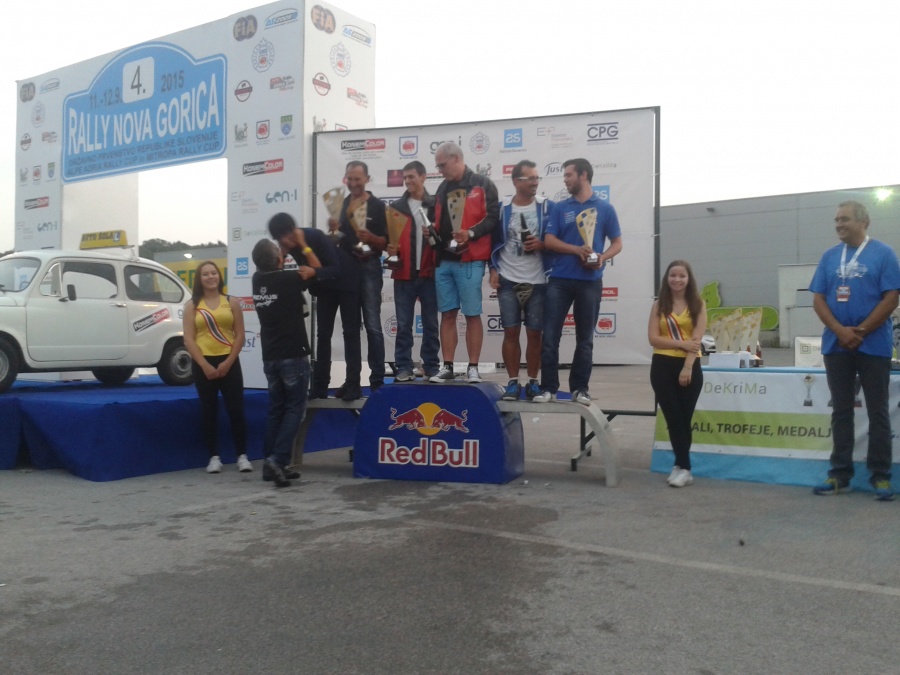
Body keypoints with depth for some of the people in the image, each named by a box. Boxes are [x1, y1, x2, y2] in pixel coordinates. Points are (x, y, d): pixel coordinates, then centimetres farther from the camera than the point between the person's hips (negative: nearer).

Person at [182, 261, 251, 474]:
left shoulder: (232, 302, 6)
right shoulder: (192, 305, 6)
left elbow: (240, 336, 2)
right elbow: (188, 340, 0)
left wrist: (228, 363, -8)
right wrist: (205, 365, -10)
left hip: (228, 363, 0)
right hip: (203, 364, 1)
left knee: (236, 410, -2)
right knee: (208, 412, 5)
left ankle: (242, 456, 6)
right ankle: (214, 457, 13)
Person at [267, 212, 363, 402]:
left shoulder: (317, 237, -31)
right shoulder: (290, 245, -12)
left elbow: (336, 269, -36)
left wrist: (313, 272, -51)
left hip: (347, 281, -6)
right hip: (324, 286, 6)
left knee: (350, 332, -6)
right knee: (323, 334, 3)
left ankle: (353, 384, -6)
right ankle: (320, 386, 5)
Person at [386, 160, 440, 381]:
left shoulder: (436, 205, 6)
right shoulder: (396, 207, 10)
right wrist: (390, 248, -9)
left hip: (429, 272, -1)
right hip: (404, 273, 1)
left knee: (431, 323, 5)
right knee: (403, 324, 2)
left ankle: (431, 367, 12)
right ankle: (404, 367, 6)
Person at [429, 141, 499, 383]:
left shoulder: (482, 184, -1)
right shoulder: (443, 188, 18)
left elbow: (492, 217, -9)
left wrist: (471, 233, -23)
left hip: (469, 260, -6)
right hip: (443, 260, 6)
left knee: (472, 315, -1)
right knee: (447, 314, 7)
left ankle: (473, 368, 6)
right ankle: (447, 367, 12)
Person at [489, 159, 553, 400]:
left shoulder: (547, 206, 3)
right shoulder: (502, 207, 5)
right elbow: (494, 241, 9)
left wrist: (541, 245, -14)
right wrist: (494, 269, 0)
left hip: (537, 281, 0)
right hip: (508, 281, 0)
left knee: (534, 333, 3)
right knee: (511, 332, 1)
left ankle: (533, 382, 15)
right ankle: (513, 382, 10)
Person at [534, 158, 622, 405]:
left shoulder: (605, 208, 5)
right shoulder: (560, 208, 9)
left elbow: (617, 242, 8)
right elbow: (549, 241, 0)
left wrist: (603, 257, -13)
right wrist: (577, 250, -15)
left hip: (590, 281, -1)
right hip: (559, 279, 1)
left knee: (585, 338, 6)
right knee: (550, 336, -2)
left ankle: (580, 388, 15)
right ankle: (548, 388, 4)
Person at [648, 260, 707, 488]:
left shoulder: (697, 304, 4)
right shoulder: (659, 305, 6)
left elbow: (697, 338, -6)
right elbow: (653, 338, -3)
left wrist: (687, 367, -16)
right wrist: (681, 343, -15)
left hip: (690, 366, -1)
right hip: (662, 367, 1)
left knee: (684, 418, 3)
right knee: (673, 417, -1)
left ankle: (680, 465, 14)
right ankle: (683, 467, 4)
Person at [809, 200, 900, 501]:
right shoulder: (829, 256, 8)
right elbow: (818, 299, 4)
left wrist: (860, 332, -12)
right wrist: (841, 331, -10)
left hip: (874, 346, -3)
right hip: (836, 345, 4)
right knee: (841, 411, 7)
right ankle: (840, 474, 13)